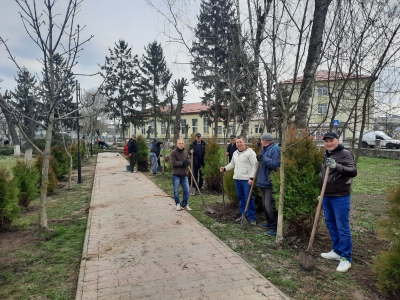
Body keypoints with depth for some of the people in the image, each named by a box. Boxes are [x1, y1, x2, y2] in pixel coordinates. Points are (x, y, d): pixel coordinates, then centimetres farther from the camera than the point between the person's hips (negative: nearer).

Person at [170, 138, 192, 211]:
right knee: (176, 191, 5)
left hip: (184, 175, 4)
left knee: (187, 191, 4)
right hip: (176, 175, -4)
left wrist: (187, 162, -16)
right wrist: (183, 163, -17)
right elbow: (173, 163, -16)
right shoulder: (173, 153, -6)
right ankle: (178, 204, 22)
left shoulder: (185, 153, 12)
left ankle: (184, 204, 19)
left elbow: (188, 161, 8)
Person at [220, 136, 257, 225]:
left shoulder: (250, 152, -10)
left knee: (249, 198, -4)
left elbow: (254, 165, -14)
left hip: (247, 180, -7)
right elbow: (232, 164, 24)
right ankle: (243, 215, 27)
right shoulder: (235, 153, 14)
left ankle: (252, 218, 6)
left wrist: (251, 178, -19)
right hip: (237, 179, 7)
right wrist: (224, 168, 8)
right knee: (241, 198, 15)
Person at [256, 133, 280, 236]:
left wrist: (263, 158, -25)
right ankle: (270, 223, 34)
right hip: (264, 181, 11)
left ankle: (275, 227, 2)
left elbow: (275, 164, -26)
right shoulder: (264, 149, 15)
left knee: (270, 206, -9)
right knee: (265, 205, 20)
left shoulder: (275, 149, -16)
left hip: (271, 183, -11)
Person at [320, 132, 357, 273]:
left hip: (340, 197, -8)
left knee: (342, 227, -2)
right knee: (331, 225, 16)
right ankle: (337, 251, 30)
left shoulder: (345, 154, -10)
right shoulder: (326, 155, 13)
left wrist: (337, 166, -37)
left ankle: (346, 258, 8)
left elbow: (353, 172, -22)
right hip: (326, 197, 8)